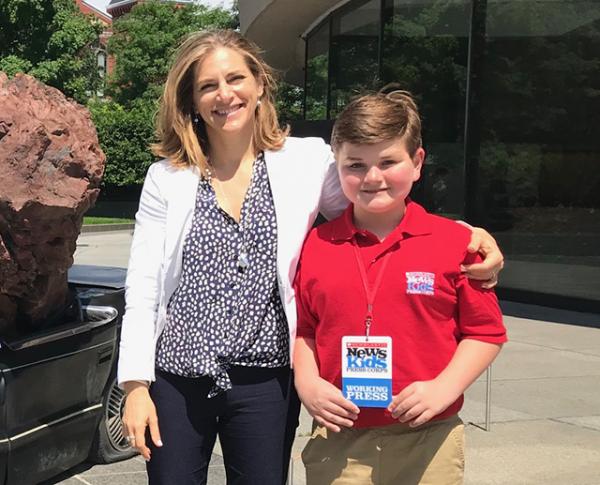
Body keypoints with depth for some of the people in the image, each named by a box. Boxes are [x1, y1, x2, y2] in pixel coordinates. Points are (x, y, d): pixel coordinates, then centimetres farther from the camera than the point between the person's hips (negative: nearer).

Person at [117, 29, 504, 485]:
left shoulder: (308, 161, -1)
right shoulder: (167, 177, 1)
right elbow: (142, 289, 1)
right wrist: (136, 385, -4)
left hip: (265, 380, 0)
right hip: (177, 378, 1)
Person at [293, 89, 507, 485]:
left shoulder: (455, 241, -3)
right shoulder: (316, 245, 2)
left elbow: (486, 331, 1)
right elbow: (303, 329, 10)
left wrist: (443, 389, -11)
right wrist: (307, 383, -6)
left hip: (428, 443, -1)